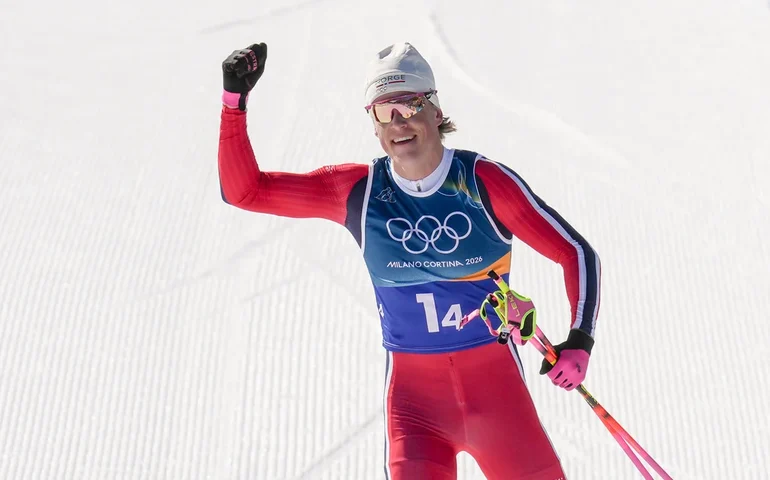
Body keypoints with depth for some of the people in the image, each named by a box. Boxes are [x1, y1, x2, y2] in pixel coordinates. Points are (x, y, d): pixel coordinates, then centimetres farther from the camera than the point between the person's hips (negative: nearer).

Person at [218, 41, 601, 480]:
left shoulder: (483, 180, -8)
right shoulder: (356, 190, -3)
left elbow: (576, 252, -2)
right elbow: (245, 191, -1)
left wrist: (580, 340, -15)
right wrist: (235, 101, -10)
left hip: (493, 376, 0)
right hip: (412, 384, 1)